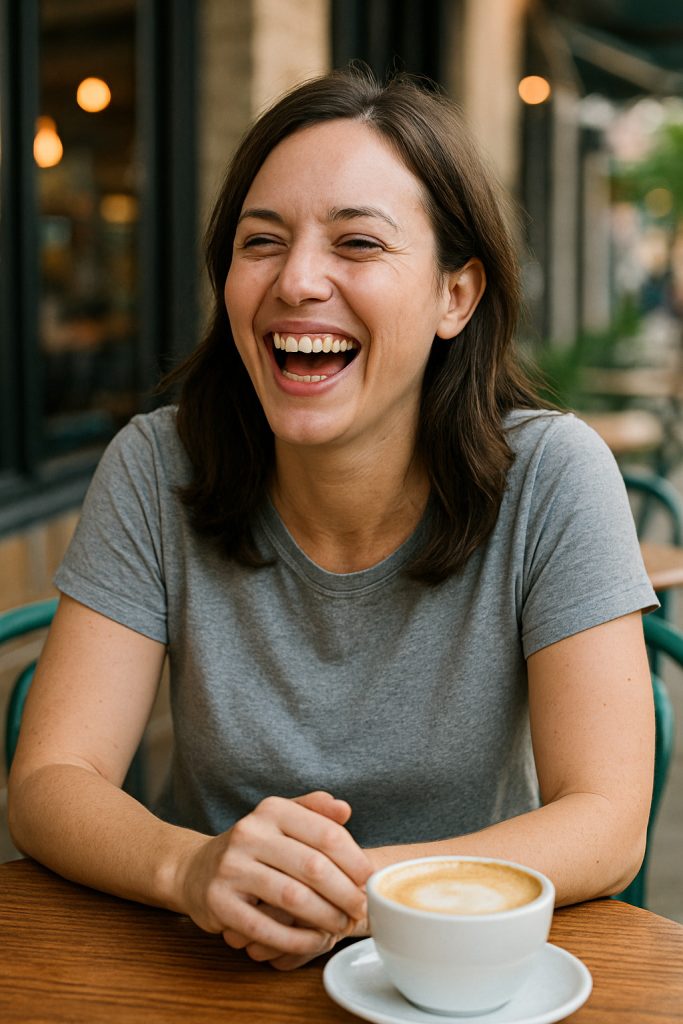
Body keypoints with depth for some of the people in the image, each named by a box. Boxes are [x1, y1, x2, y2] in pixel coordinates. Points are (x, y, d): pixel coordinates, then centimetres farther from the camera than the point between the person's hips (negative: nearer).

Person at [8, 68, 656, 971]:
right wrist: (192, 868, -31)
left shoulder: (549, 479, -13)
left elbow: (606, 824, -14)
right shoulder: (158, 470, -9)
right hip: (211, 971, 1)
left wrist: (357, 889, -30)